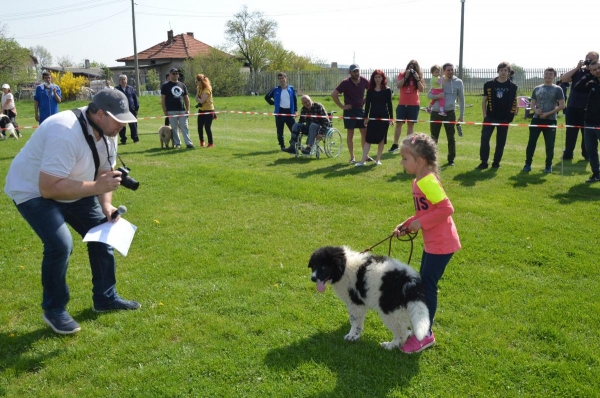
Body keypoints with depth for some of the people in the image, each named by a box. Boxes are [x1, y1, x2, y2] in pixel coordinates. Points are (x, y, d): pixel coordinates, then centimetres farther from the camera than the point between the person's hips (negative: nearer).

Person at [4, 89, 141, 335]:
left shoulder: (106, 132, -9)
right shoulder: (65, 134, -37)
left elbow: (103, 173, 0)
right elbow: (48, 188, -39)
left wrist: (106, 206, -16)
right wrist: (96, 187, -40)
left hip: (73, 190, 9)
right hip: (33, 191, -8)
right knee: (60, 244, -24)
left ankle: (105, 298, 20)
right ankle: (54, 310, -1)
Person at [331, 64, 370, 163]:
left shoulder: (364, 81, 0)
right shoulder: (346, 83, -11)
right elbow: (334, 94, -13)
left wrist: (364, 100, 8)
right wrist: (342, 106, -12)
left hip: (360, 110, 4)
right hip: (350, 110, -4)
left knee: (365, 132, 6)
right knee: (350, 134, 2)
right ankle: (352, 157, 8)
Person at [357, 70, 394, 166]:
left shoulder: (387, 90, 0)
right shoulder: (370, 90, 5)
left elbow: (389, 104, 0)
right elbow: (367, 104, 6)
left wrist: (391, 117, -3)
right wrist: (366, 117, 3)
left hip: (384, 117, -1)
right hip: (373, 117, 1)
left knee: (381, 138, 5)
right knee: (368, 138, -3)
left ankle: (378, 159, 15)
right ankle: (363, 160, -5)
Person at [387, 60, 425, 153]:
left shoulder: (418, 76, 4)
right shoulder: (402, 75, 3)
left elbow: (422, 90, -6)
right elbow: (399, 86, -12)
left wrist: (417, 79, -15)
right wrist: (406, 76, -19)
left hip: (414, 104, 0)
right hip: (402, 104, 0)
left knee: (411, 124, 4)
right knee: (398, 123, -1)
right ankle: (395, 145, 4)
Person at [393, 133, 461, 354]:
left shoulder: (428, 182, -21)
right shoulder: (419, 181, 9)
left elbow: (447, 209, -26)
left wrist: (421, 224, -21)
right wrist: (407, 224, 7)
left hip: (441, 244, -10)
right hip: (432, 242, 10)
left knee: (427, 285, -4)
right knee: (423, 284, 17)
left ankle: (425, 335, 8)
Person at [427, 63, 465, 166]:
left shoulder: (458, 82, 0)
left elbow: (461, 99, 4)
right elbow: (429, 95, 6)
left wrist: (462, 115, 2)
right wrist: (437, 96, -16)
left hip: (449, 113, -1)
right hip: (435, 112, 1)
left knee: (451, 137, 3)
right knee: (434, 137, 8)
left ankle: (451, 159, 13)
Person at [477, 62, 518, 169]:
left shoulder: (512, 87, 2)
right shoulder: (489, 84, 0)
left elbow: (514, 101, 12)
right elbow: (484, 101, 4)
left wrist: (511, 113, 1)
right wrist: (484, 115, -2)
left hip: (504, 118, 1)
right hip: (490, 117, -1)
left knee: (501, 141, 5)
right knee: (484, 138, -9)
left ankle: (496, 162, 15)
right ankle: (484, 162, -2)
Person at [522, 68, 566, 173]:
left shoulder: (557, 89, 0)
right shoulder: (537, 88, 10)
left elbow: (562, 105, -5)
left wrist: (548, 113, -14)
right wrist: (535, 110, -9)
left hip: (550, 120, -2)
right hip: (536, 119, 3)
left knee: (549, 145, 2)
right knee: (531, 142, 0)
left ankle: (548, 166, 14)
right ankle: (528, 164, 9)